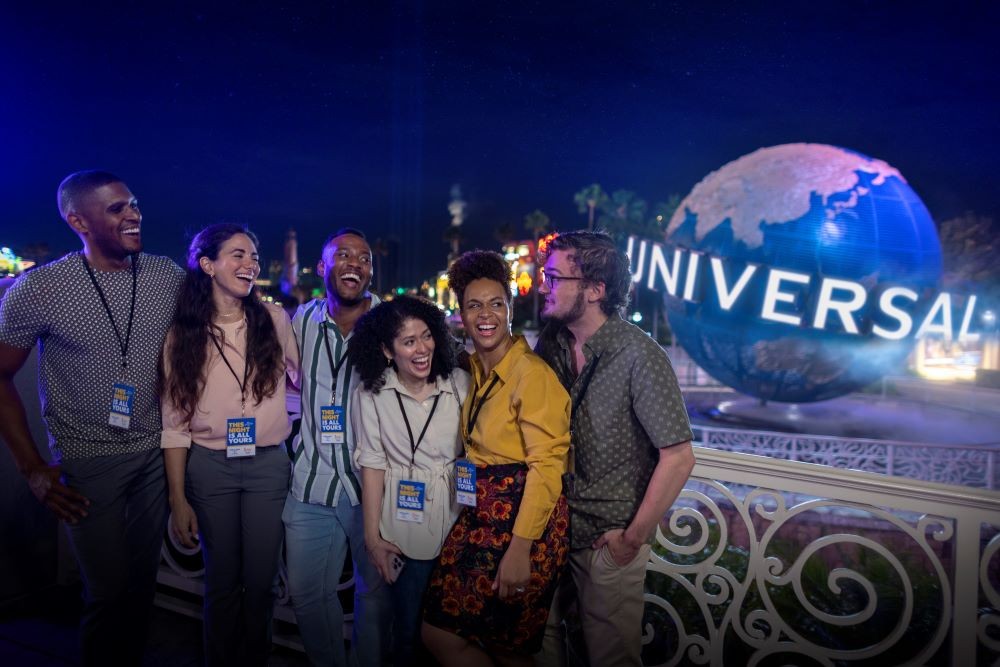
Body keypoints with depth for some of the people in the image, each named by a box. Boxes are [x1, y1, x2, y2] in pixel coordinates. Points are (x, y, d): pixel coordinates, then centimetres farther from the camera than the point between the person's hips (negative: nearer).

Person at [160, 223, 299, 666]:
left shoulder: (274, 320, -2)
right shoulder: (183, 334, -3)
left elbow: (304, 378, 13)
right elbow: (174, 423, -3)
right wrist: (178, 499, -3)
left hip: (268, 464, 1)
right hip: (209, 467, 0)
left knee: (261, 580, 9)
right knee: (222, 579, 14)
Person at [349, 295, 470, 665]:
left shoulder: (460, 383, -5)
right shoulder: (371, 396, -7)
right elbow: (372, 465, -5)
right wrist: (373, 537, -5)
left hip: (458, 523, 2)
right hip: (405, 532, -1)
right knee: (409, 630, 12)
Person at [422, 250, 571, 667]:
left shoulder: (533, 373, -15)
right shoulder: (472, 370, 10)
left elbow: (547, 465, -19)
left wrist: (520, 548, -21)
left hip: (524, 518, -7)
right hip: (481, 514, 8)